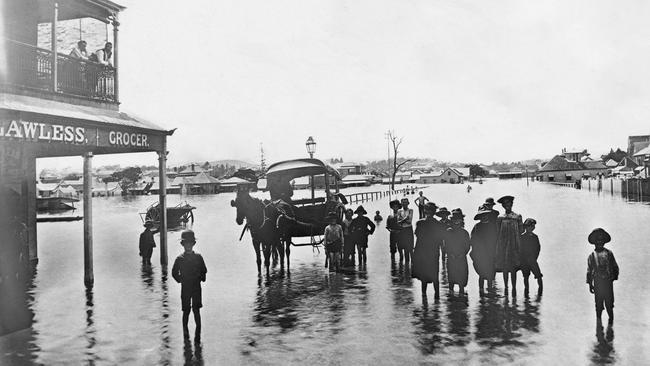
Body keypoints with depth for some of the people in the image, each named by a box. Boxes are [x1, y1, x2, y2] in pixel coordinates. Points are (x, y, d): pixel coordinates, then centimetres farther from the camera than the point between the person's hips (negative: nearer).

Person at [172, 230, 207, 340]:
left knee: (196, 310, -1)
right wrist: (180, 280, -1)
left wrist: (201, 278, 1)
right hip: (185, 288, 0)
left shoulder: (198, 257, 0)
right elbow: (174, 272, 7)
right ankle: (185, 330, 23)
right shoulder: (180, 259, -3)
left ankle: (198, 331, 7)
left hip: (197, 287, 0)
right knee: (186, 311, 7)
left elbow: (204, 271, 11)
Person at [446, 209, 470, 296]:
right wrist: (450, 254, -2)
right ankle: (451, 291, 8)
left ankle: (461, 290, 10)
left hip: (461, 257, 0)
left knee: (462, 275, 2)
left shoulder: (464, 232, 4)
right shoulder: (448, 232, 1)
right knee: (451, 274, 1)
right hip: (451, 258, 0)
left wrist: (463, 254, 1)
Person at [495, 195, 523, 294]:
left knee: (513, 267, -3)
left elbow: (521, 230, 4)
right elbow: (497, 232, 7)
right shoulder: (500, 217, 7)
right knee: (504, 267, 6)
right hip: (502, 244, 2)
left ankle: (514, 287, 4)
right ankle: (506, 287, 15)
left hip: (513, 245, -2)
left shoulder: (517, 217, 3)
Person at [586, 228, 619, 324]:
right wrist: (590, 284, 1)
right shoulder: (591, 256, 6)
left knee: (609, 304, 0)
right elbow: (589, 271, 6)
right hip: (597, 283, 0)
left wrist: (614, 277, -3)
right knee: (598, 305, 3)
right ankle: (599, 324, 14)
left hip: (608, 281, 0)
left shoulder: (609, 253, 7)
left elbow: (615, 267, 10)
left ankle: (610, 324, 11)